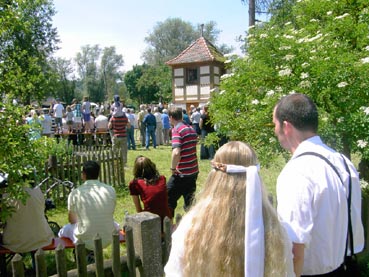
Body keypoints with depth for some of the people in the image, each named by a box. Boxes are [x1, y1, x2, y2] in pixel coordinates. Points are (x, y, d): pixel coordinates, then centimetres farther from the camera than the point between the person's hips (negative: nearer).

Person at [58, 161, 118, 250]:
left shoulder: (75, 193, -12)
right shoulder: (111, 190, -7)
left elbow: (72, 220, 5)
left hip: (86, 242, -1)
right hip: (108, 240, 1)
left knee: (65, 229, 27)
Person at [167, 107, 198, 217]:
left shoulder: (177, 130, -15)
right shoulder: (191, 129, 10)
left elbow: (176, 152, -29)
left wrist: (173, 168, -14)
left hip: (181, 173, -7)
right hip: (193, 171, 7)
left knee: (169, 199, 9)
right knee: (189, 201, 17)